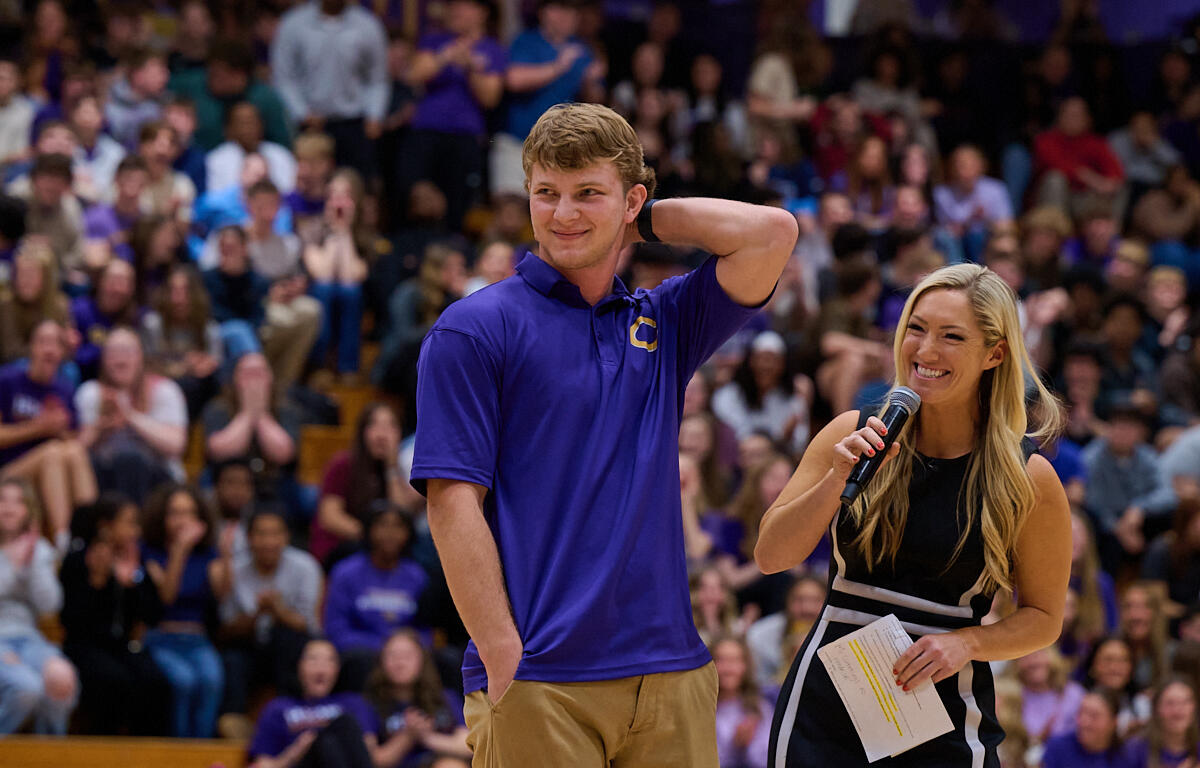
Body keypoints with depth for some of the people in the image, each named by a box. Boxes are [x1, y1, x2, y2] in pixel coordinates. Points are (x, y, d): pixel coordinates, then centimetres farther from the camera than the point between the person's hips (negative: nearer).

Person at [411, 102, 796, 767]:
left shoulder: (664, 323, 15)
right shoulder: (471, 330, 0)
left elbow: (772, 232, 6)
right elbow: (453, 503, -6)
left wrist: (648, 221, 9)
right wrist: (503, 662, -14)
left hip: (670, 679, 4)